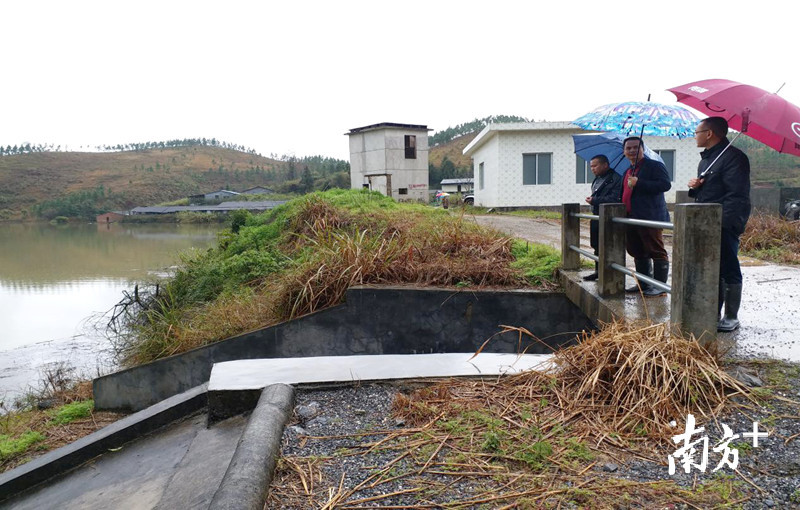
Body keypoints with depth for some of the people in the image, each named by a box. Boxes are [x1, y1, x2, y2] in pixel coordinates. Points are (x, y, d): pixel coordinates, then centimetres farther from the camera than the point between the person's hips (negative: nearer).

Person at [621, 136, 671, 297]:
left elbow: (665, 184, -18)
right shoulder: (627, 172, 23)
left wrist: (638, 183, -19)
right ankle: (644, 285, 21)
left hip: (649, 217, -9)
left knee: (656, 252, -6)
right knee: (638, 253, 12)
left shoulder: (655, 165, -3)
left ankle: (660, 286, -3)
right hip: (631, 218, 9)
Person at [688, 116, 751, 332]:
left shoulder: (733, 157, -11)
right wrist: (694, 187, 6)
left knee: (729, 271, -2)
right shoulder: (706, 158, 20)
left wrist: (723, 222, -25)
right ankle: (714, 314, 22)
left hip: (724, 226, -9)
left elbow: (737, 195, -18)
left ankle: (731, 317, 6)